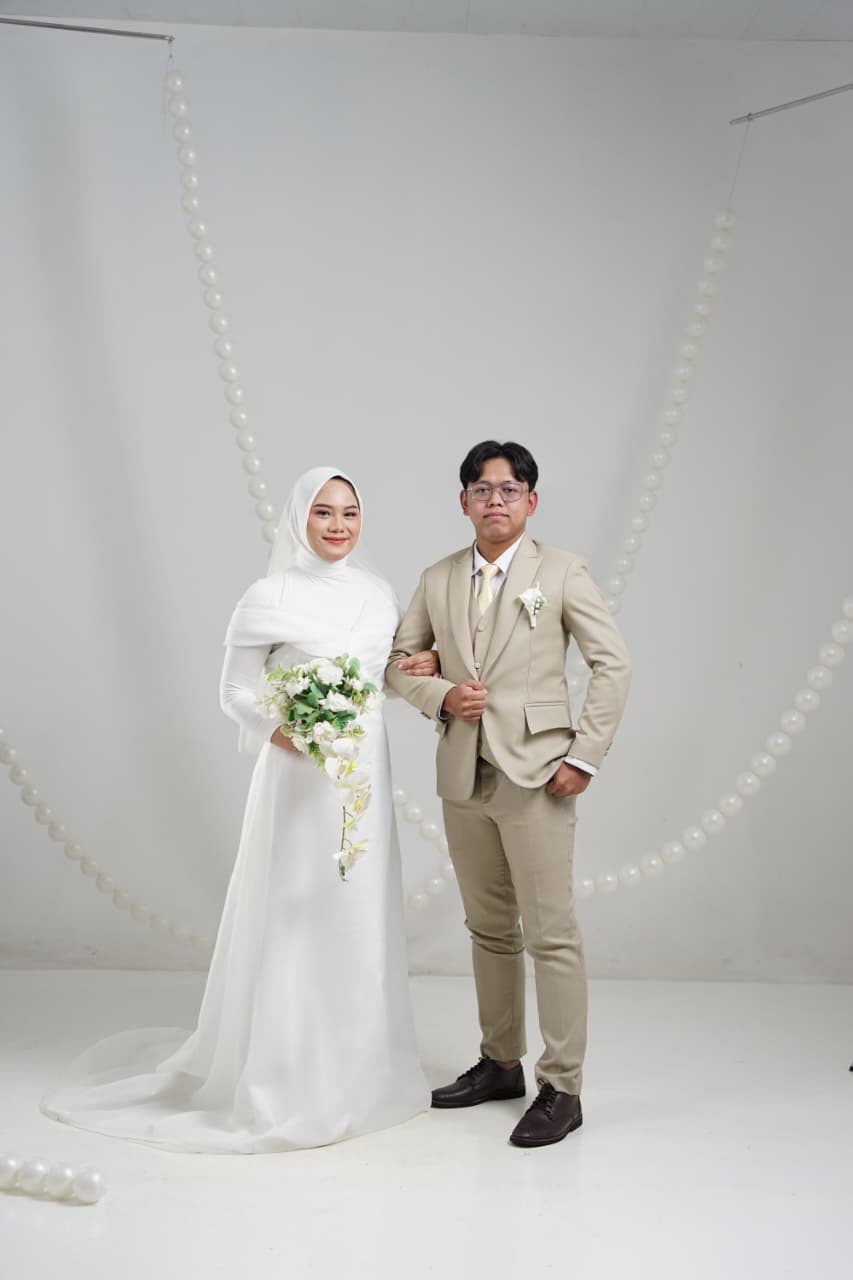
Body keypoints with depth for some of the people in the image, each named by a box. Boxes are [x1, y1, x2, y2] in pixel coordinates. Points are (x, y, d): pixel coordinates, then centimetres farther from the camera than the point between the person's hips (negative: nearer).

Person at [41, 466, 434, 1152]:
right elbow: (236, 690, -4)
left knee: (361, 918, 12)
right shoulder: (272, 598, -7)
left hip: (365, 774, 6)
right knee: (295, 918, -2)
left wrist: (424, 667, 1)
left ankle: (358, 1068, 27)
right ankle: (286, 1084, 11)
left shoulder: (379, 592, 8)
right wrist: (281, 731, -19)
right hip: (300, 776, -5)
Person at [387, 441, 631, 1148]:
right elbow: (398, 661, 14)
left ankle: (563, 1088, 6)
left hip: (536, 777, -5)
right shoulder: (438, 580, 10)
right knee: (489, 929, 15)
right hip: (463, 777, 5)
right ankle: (501, 1063, 28)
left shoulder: (562, 571, -2)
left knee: (552, 933, -3)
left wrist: (585, 755, -9)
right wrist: (443, 698, -6)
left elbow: (613, 663, -4)